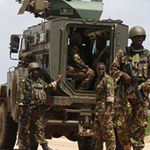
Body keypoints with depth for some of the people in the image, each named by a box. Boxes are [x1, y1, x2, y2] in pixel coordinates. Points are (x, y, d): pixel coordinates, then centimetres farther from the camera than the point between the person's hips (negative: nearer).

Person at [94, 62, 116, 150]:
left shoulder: (108, 79, -11)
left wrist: (108, 110, -28)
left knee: (108, 131, -10)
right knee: (98, 130, 12)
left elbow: (110, 95, -19)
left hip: (106, 106, -10)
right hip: (99, 107, 10)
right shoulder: (98, 79, 17)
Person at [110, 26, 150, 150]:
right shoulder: (122, 53, 9)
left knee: (140, 123, -4)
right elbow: (113, 70, 9)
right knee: (121, 123, -4)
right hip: (124, 92, 0)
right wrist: (122, 74, -10)